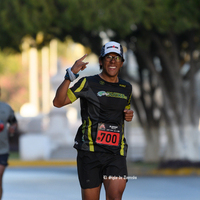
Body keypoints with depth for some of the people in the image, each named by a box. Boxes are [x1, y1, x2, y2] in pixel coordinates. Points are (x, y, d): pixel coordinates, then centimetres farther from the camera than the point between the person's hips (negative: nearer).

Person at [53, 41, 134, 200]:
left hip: (116, 153, 3)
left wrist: (129, 115, 9)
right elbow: (58, 102, -11)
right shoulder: (88, 84, -1)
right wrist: (71, 75, -21)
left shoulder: (126, 88, 14)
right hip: (90, 151, -3)